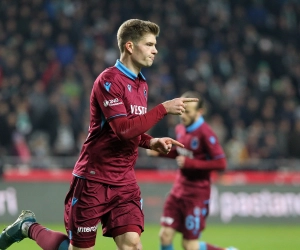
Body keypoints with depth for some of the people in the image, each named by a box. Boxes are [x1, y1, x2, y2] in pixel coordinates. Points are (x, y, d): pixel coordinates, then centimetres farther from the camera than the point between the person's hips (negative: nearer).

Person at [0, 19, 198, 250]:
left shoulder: (142, 85, 11)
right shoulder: (109, 80, -15)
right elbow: (124, 128, -26)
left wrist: (152, 142, 3)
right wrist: (164, 109, -25)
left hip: (125, 181, 7)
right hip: (94, 179, -7)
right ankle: (29, 226, 28)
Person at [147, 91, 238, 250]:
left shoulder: (205, 133, -18)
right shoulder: (180, 129, 5)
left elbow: (221, 163, -20)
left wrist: (190, 163, -24)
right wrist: (159, 152, 5)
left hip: (196, 194, -7)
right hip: (178, 190, 7)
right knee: (165, 235, -2)